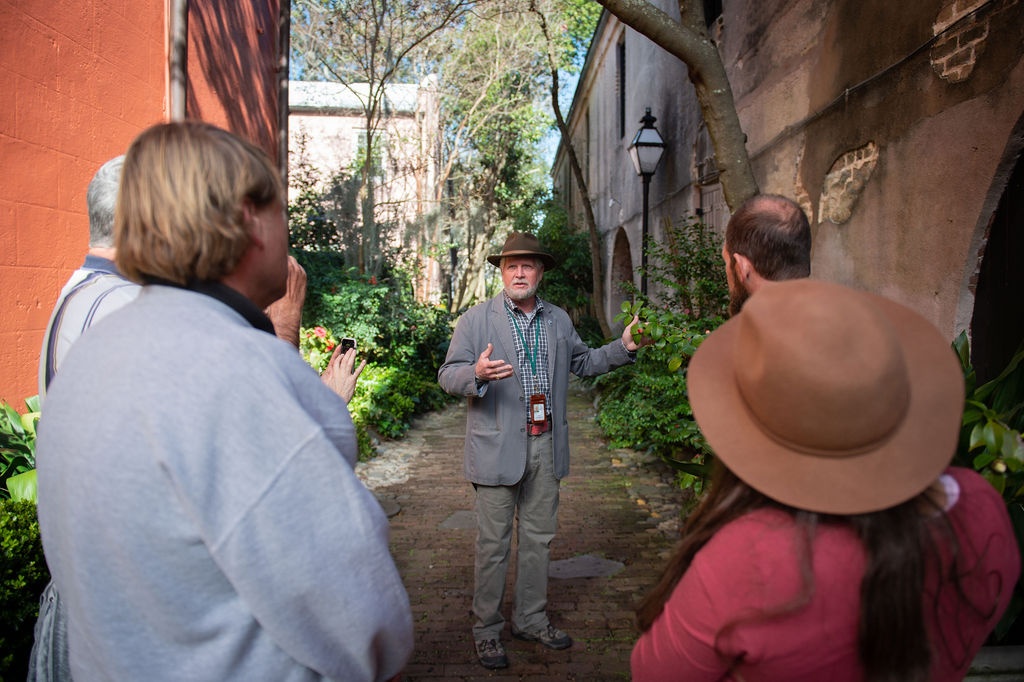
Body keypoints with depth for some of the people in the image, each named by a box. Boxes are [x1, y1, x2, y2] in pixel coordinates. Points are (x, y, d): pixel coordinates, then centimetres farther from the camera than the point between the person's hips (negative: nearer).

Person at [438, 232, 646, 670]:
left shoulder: (559, 321, 12)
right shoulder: (476, 320, -3)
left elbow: (582, 362, 24)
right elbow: (448, 375, -7)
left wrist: (623, 348, 10)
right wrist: (477, 374, -28)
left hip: (546, 446, 5)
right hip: (498, 447, -4)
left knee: (538, 538, 15)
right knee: (494, 543, 3)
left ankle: (531, 620, 32)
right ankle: (487, 630, 20)